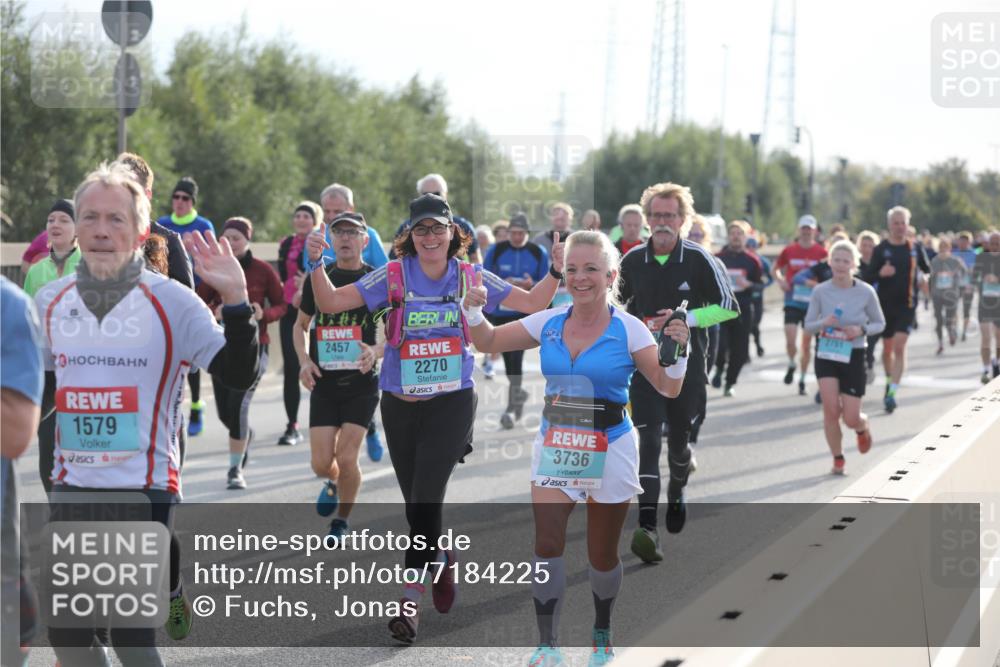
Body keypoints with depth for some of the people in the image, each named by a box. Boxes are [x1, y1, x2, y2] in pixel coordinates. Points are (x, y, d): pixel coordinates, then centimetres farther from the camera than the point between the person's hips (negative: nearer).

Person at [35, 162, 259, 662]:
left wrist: (235, 297, -26)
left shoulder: (171, 301, -8)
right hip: (71, 487, 5)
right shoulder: (50, 302, 4)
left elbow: (239, 374, -15)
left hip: (145, 489, -4)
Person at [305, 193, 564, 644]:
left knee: (425, 499, -14)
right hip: (400, 405, 2)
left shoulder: (470, 278, 0)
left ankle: (411, 600, -10)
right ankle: (442, 562, 40)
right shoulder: (393, 277, -4)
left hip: (451, 403, -2)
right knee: (417, 502, 12)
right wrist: (316, 265, -24)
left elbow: (532, 304, 7)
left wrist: (556, 272, -9)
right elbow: (330, 303, -9)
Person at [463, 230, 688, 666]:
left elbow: (668, 389, -9)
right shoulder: (548, 323, 1)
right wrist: (473, 310, -8)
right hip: (554, 447, 2)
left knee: (602, 553, 8)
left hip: (609, 451, -2)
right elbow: (487, 342, 11)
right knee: (546, 544, -11)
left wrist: (678, 349, -26)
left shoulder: (628, 329, -9)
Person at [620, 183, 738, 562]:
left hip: (687, 364, 0)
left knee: (678, 439, 11)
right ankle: (647, 527, -20)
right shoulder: (633, 261, 2)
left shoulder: (700, 260, -6)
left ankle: (677, 491, 46)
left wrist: (684, 319, -16)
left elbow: (728, 306, -5)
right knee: (649, 441, -13)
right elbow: (615, 303, 21)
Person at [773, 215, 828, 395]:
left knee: (807, 344, 6)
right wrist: (781, 281, -4)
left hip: (812, 303, 0)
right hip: (792, 301, 0)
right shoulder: (789, 250, 2)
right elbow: (775, 269, 15)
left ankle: (802, 379, 20)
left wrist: (818, 283, -16)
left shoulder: (821, 252, -2)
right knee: (790, 339, -14)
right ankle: (791, 365, 16)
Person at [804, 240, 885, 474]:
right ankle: (837, 459, 8)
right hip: (826, 355, 1)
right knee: (831, 409, -13)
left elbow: (879, 323, 4)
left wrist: (861, 330, -17)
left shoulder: (866, 292, -8)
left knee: (851, 418, -2)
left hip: (853, 357, -1)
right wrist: (823, 323, -20)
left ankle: (863, 427, 37)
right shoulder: (820, 291, -6)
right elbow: (808, 325, 2)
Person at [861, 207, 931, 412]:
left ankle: (892, 393, -18)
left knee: (899, 345, -15)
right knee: (887, 347, 12)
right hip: (885, 305, 1)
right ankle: (890, 381, 37)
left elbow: (927, 270, 16)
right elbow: (868, 279, -3)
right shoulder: (880, 249, -1)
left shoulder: (915, 248, 2)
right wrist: (880, 273, -23)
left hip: (907, 305, -1)